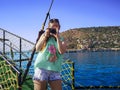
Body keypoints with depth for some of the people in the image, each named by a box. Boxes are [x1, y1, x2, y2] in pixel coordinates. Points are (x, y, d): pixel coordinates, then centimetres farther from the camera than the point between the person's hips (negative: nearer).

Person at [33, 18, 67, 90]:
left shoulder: (62, 40, 11)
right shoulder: (44, 35, 11)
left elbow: (62, 51, -9)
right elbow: (37, 49, -1)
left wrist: (57, 37, -12)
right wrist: (45, 36, -8)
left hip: (55, 70, 1)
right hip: (42, 68, -1)